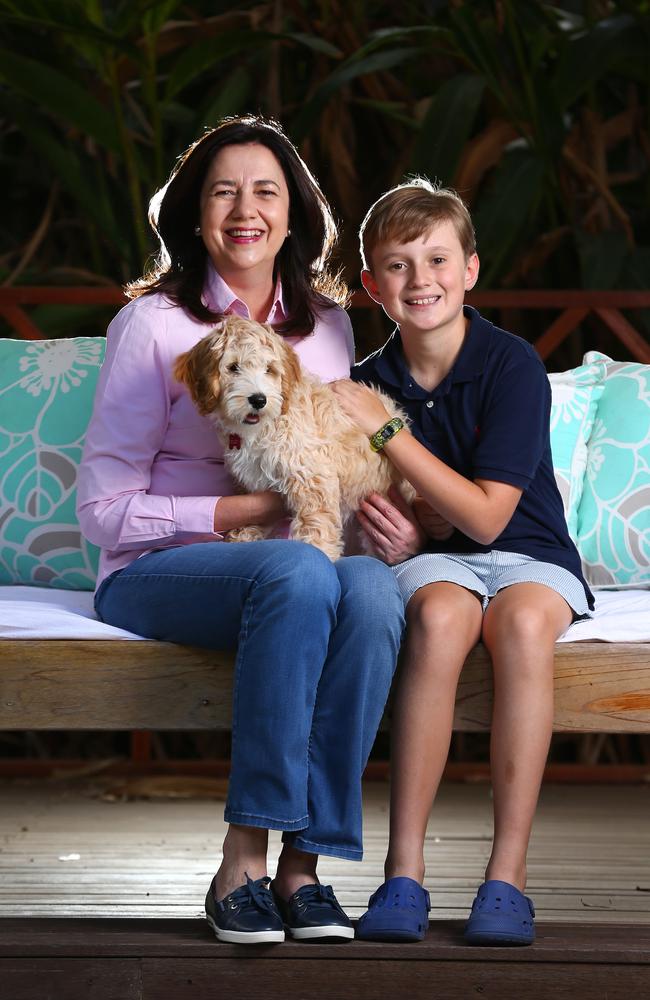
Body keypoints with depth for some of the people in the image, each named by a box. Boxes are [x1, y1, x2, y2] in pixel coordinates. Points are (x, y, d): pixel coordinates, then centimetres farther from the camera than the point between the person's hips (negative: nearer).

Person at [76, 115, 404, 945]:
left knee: (372, 587, -33)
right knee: (300, 571, -37)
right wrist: (243, 512, -15)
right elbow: (104, 509, -5)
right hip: (155, 571, -4)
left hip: (289, 572, 4)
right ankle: (243, 860, -32)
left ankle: (305, 861, -31)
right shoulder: (153, 323, -2)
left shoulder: (327, 326, 13)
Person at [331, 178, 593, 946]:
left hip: (528, 555, -2)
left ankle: (508, 875, -32)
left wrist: (386, 430, -17)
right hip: (433, 561, 2)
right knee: (439, 615, -35)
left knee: (523, 622, -37)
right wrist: (394, 529, -13)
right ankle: (404, 872, -34)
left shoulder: (512, 366, -10)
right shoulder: (366, 384, 2)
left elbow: (486, 515, -16)